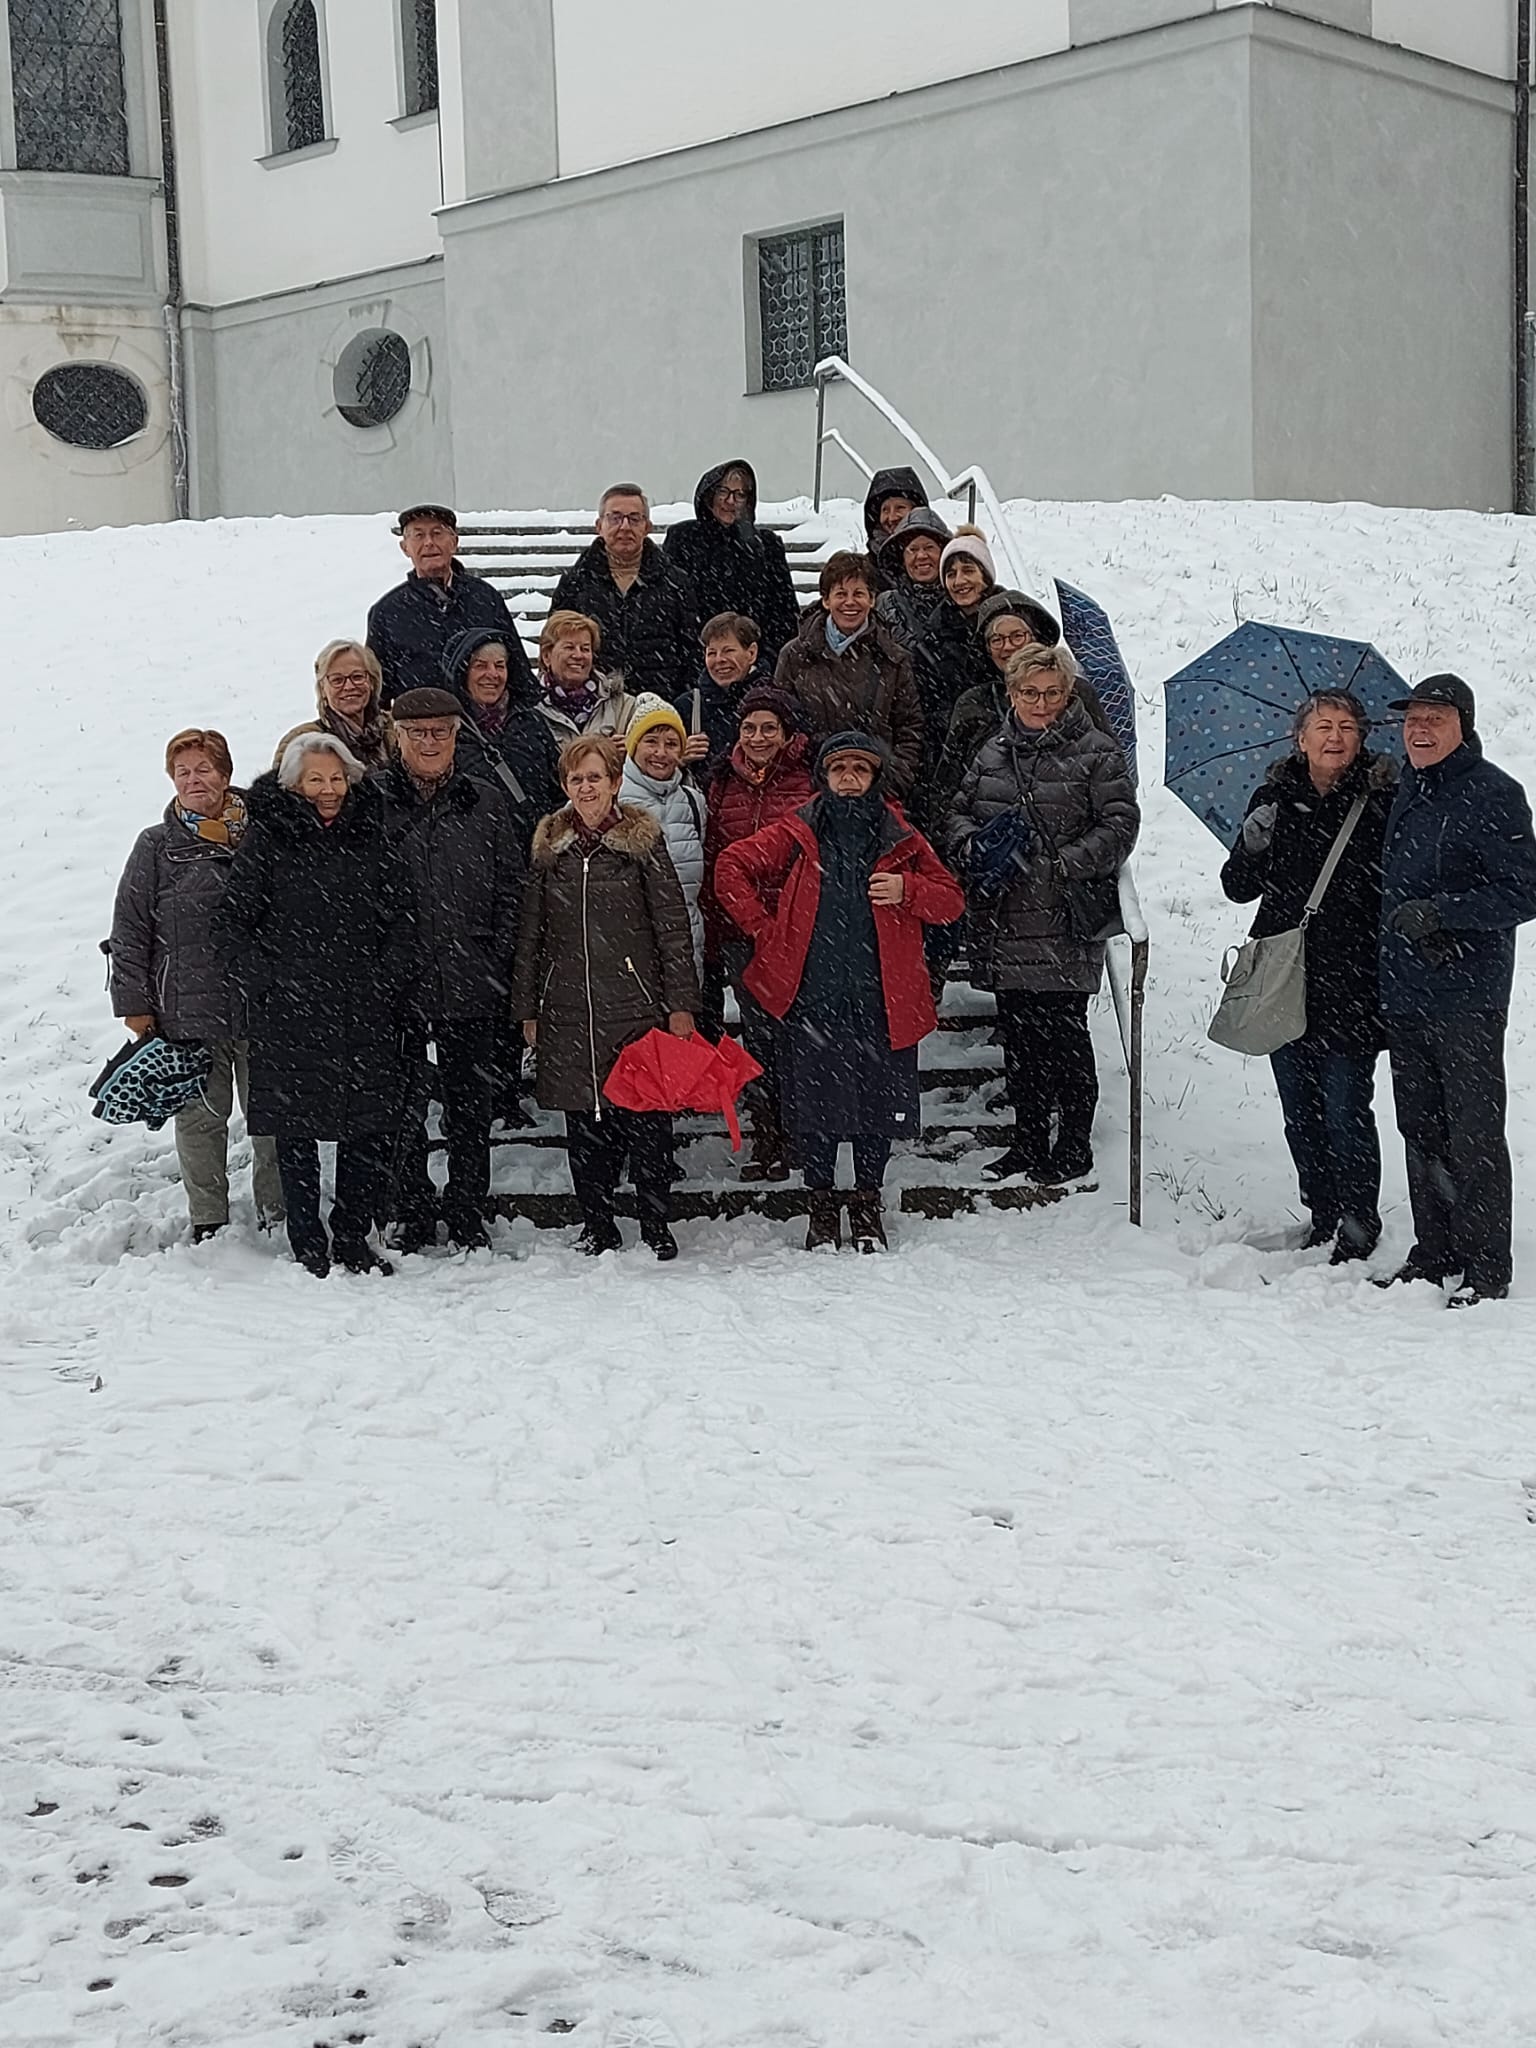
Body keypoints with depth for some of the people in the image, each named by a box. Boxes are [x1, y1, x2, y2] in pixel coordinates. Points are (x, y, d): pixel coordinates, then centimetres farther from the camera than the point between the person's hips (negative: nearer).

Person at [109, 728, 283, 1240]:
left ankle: (276, 1210, 25)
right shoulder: (157, 847, -1)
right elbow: (129, 930, 2)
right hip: (187, 1010, -1)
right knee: (202, 1114, 8)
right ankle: (208, 1220, 22)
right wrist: (135, 1004, -2)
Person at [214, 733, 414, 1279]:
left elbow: (402, 920, 14)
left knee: (370, 1129, 4)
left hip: (364, 1014, 3)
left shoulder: (372, 839, 9)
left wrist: (386, 979, 3)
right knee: (296, 1131, 3)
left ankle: (353, 1239, 18)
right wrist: (265, 983, -9)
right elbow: (229, 926, 0)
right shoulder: (266, 840, -1)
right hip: (289, 1018, -3)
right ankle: (308, 1245, 14)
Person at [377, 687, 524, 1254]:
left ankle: (468, 1218, 20)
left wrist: (497, 967, 0)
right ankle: (412, 1219, 17)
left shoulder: (484, 804, 6)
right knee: (402, 1107, 5)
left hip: (471, 989, 2)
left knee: (470, 1107, 8)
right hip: (396, 987, -1)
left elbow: (510, 889, 8)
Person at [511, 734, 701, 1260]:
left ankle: (657, 1226, 11)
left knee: (646, 1118, -1)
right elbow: (530, 934, 12)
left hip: (636, 1004, -2)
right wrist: (527, 1010, 9)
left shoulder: (642, 841, 0)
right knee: (584, 1119, 6)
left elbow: (672, 925, 0)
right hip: (569, 1009, 3)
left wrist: (681, 1003, -5)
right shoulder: (549, 846, 8)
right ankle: (597, 1226, 18)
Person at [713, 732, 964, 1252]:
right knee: (813, 1108, 3)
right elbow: (730, 867, 4)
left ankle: (867, 1205, 25)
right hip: (811, 996, -1)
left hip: (881, 999, 1)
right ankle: (822, 1205, 20)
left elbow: (951, 899, 11)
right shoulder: (797, 834, 3)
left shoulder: (900, 840, 9)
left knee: (878, 1103, 7)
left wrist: (907, 890, -9)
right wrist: (765, 929, -2)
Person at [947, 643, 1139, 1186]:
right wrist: (974, 849, -3)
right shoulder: (994, 752, 12)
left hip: (1065, 923, -5)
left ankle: (1074, 1145, 11)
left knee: (1064, 1034, -1)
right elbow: (960, 812, 18)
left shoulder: (1095, 753, -3)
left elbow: (1119, 825, -8)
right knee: (1017, 1034, 12)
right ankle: (1028, 1141, 24)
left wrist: (1062, 868, -16)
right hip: (1004, 922, 5)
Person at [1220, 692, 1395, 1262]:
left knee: (1345, 1109, -3)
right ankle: (1320, 1215, 26)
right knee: (1300, 1112, 12)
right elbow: (1239, 888, 7)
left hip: (1352, 982, -4)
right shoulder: (1274, 799, 6)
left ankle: (1359, 1224, 12)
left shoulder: (1384, 801, -3)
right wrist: (1252, 846, -12)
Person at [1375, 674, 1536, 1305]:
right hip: (1404, 995, 7)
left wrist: (1439, 913, -20)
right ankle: (1434, 1253, 25)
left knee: (1474, 1137, -2)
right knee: (1421, 1131, 14)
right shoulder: (1404, 793, 14)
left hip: (1467, 998, -7)